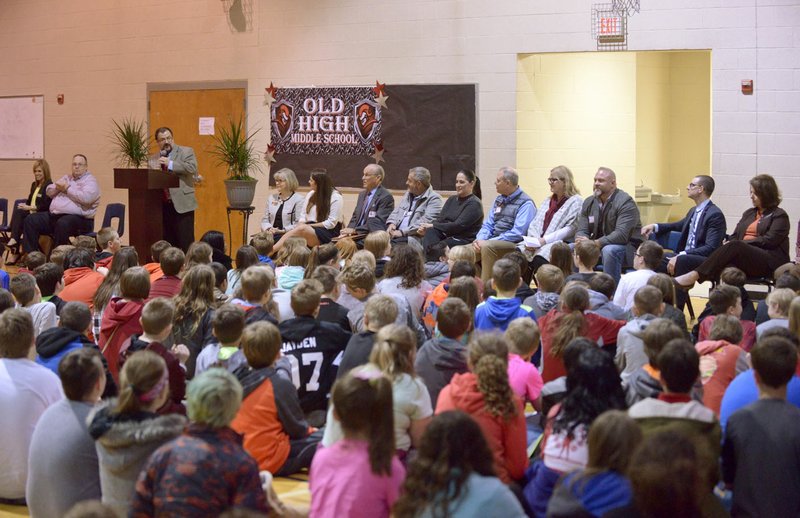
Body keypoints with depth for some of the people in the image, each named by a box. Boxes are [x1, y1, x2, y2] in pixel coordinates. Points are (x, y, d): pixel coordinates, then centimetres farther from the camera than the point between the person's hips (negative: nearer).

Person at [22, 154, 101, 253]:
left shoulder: (90, 181, 2)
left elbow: (86, 198, -18)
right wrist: (58, 188, -1)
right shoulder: (66, 178, 26)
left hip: (79, 218, -8)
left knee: (62, 224, -40)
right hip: (54, 215, 8)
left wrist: (67, 189, -7)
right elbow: (49, 191, 22)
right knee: (31, 220, -6)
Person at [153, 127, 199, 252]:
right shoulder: (154, 160, 16)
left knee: (186, 243, -7)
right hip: (163, 206, 4)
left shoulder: (186, 152, 4)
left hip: (182, 204, -4)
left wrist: (170, 164, -15)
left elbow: (192, 168, -13)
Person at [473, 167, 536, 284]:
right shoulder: (499, 200, 17)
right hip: (494, 241, 8)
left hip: (513, 245, -8)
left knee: (487, 247, -34)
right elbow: (488, 225, 17)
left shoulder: (526, 203, -9)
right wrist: (480, 239, -6)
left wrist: (488, 241, -19)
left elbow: (517, 233, -18)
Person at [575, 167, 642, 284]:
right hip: (598, 247, 7)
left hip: (628, 248, -7)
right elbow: (581, 230, 4)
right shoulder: (589, 202, 7)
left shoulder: (626, 203, -15)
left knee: (609, 250, -38)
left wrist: (595, 243, -34)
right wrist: (582, 242, -21)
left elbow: (621, 235, -25)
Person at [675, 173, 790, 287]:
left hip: (770, 263, -5)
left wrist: (742, 243, -13)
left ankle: (695, 275, -42)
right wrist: (728, 245, -7)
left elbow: (769, 240, -7)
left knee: (735, 246, -32)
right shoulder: (749, 213, 27)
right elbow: (735, 237, 17)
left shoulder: (780, 215, 6)